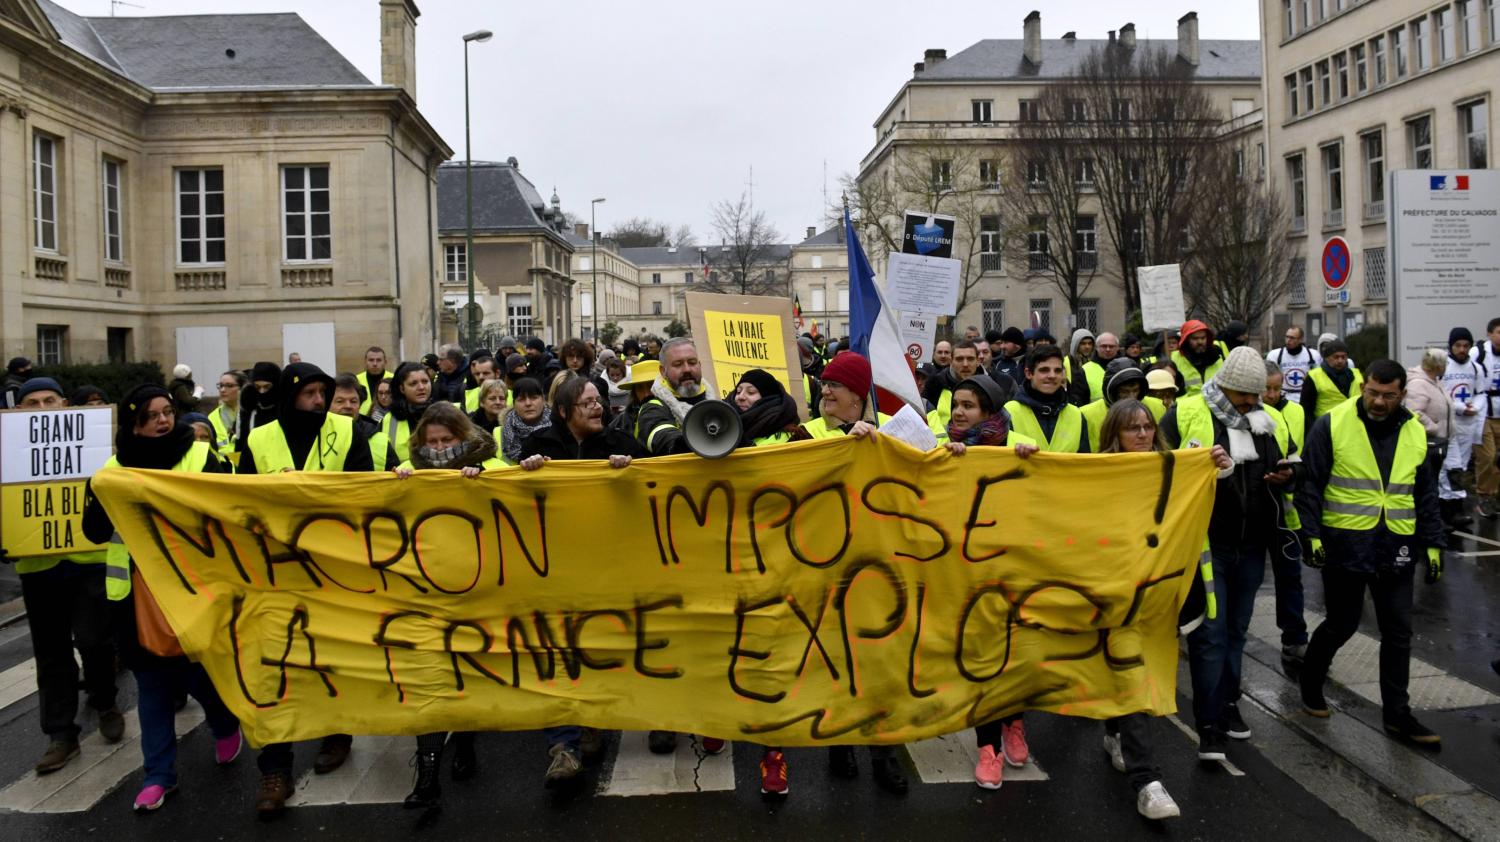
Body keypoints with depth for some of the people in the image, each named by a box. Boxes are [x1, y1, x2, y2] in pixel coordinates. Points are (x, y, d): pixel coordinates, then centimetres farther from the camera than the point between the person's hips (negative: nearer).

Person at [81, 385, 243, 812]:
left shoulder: (201, 456, -3)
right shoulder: (114, 469, 5)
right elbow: (95, 531, 1)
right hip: (137, 590, 3)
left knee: (194, 669, 1)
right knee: (152, 679, 9)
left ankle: (226, 725, 33)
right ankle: (159, 773, 19)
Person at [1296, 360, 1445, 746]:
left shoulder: (1415, 433, 7)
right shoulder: (1332, 425, -8)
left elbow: (1426, 495, 14)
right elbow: (1310, 485, -8)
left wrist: (1432, 544, 9)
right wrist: (1311, 534, -15)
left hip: (1396, 548, 4)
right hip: (1345, 544, -4)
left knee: (1398, 632, 7)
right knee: (1341, 624, 7)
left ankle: (1397, 713, 18)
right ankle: (1310, 684, 32)